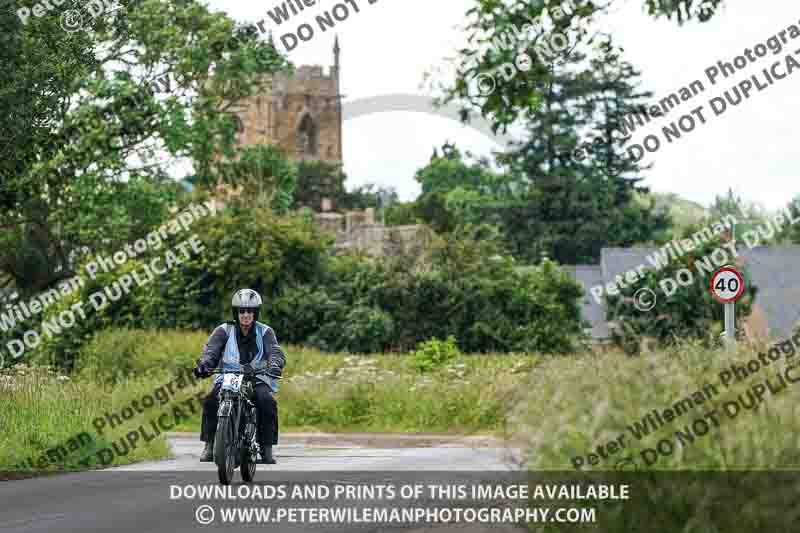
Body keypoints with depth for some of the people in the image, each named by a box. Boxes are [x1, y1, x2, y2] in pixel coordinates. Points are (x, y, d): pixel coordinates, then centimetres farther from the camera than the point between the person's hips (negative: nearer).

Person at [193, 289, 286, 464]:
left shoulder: (265, 332, 6)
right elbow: (211, 350, -7)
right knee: (211, 402, -28)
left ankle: (266, 448, -20)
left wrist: (275, 365, -33)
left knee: (267, 402, -31)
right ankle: (210, 445, -17)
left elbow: (275, 351, -9)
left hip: (258, 379, 0)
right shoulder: (224, 331, 6)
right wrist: (204, 364, -30)